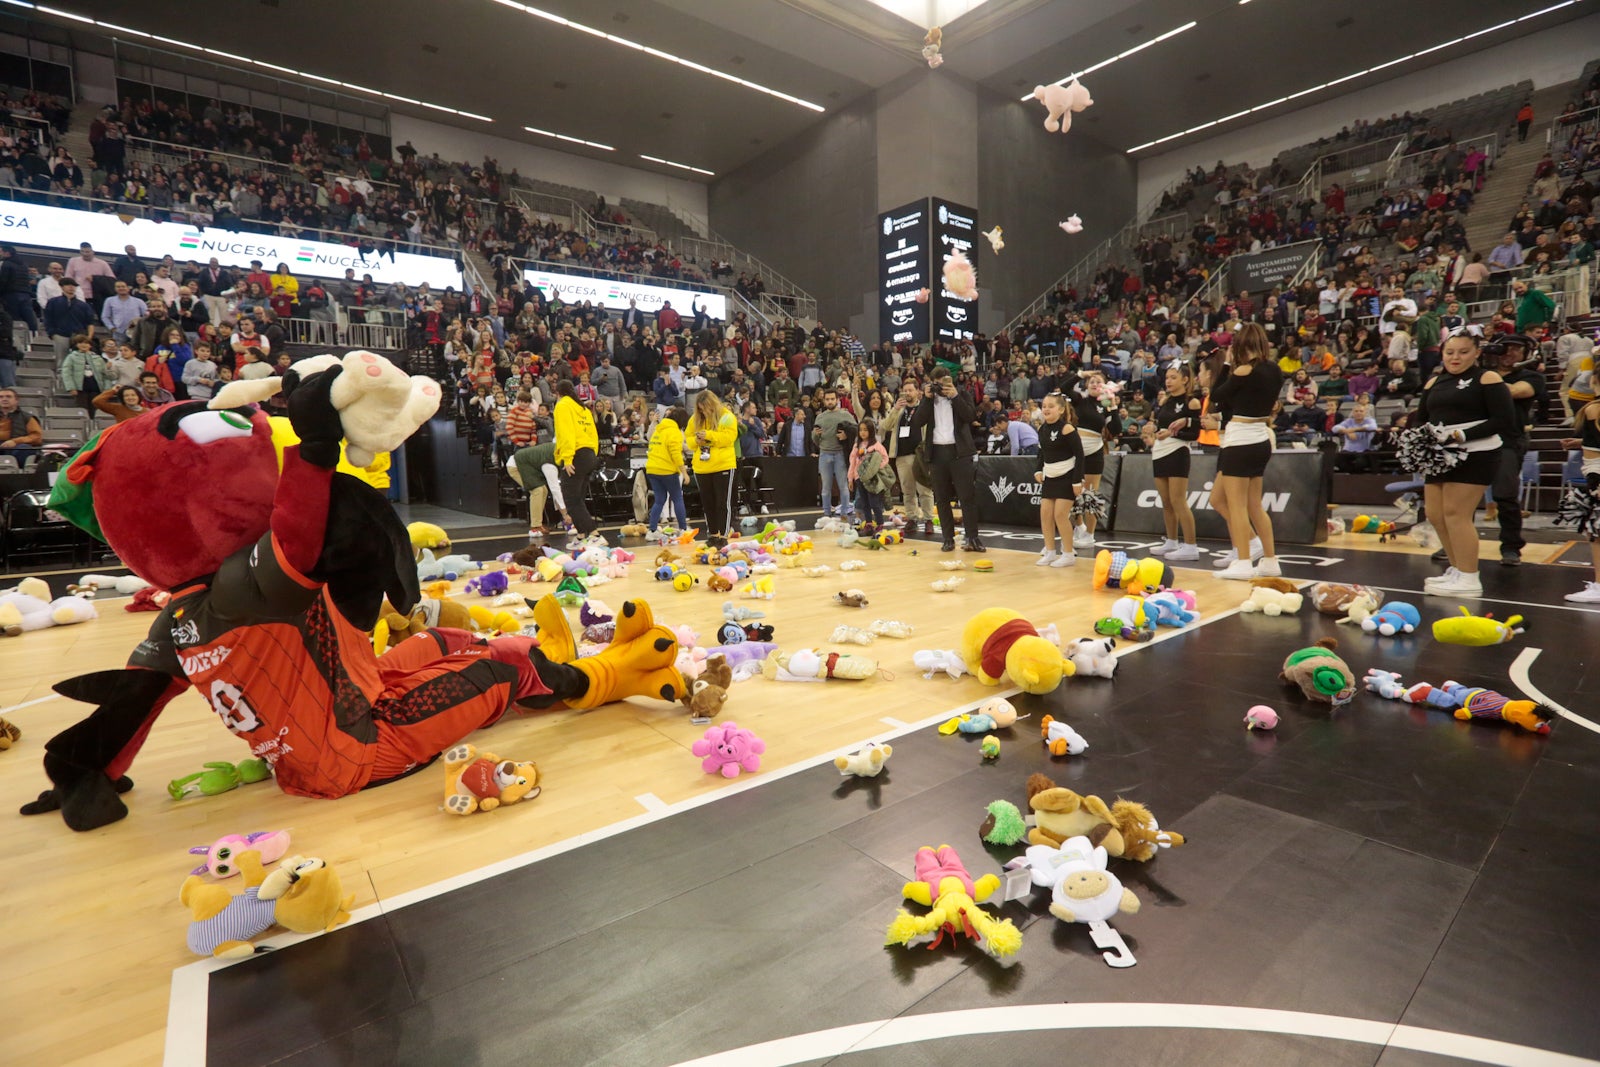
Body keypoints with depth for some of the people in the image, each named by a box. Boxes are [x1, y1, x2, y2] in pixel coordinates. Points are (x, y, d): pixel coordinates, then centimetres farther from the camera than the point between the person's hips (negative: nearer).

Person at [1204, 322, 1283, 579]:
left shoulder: (1244, 370, -14)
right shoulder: (1274, 370, 8)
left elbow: (1216, 396, -3)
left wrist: (1226, 364, 4)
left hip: (1241, 442, -8)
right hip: (1261, 442, 8)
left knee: (1236, 506, -2)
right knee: (1254, 506, 15)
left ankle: (1243, 563, -1)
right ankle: (1270, 562, 18)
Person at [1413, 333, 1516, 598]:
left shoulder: (1488, 379, -3)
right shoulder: (1434, 383, 16)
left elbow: (1505, 420, -10)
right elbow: (1421, 418, 18)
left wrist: (1463, 435, -20)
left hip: (1475, 455, -7)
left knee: (1456, 514, -11)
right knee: (1435, 514, 7)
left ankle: (1469, 579, -4)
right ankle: (1457, 570, 21)